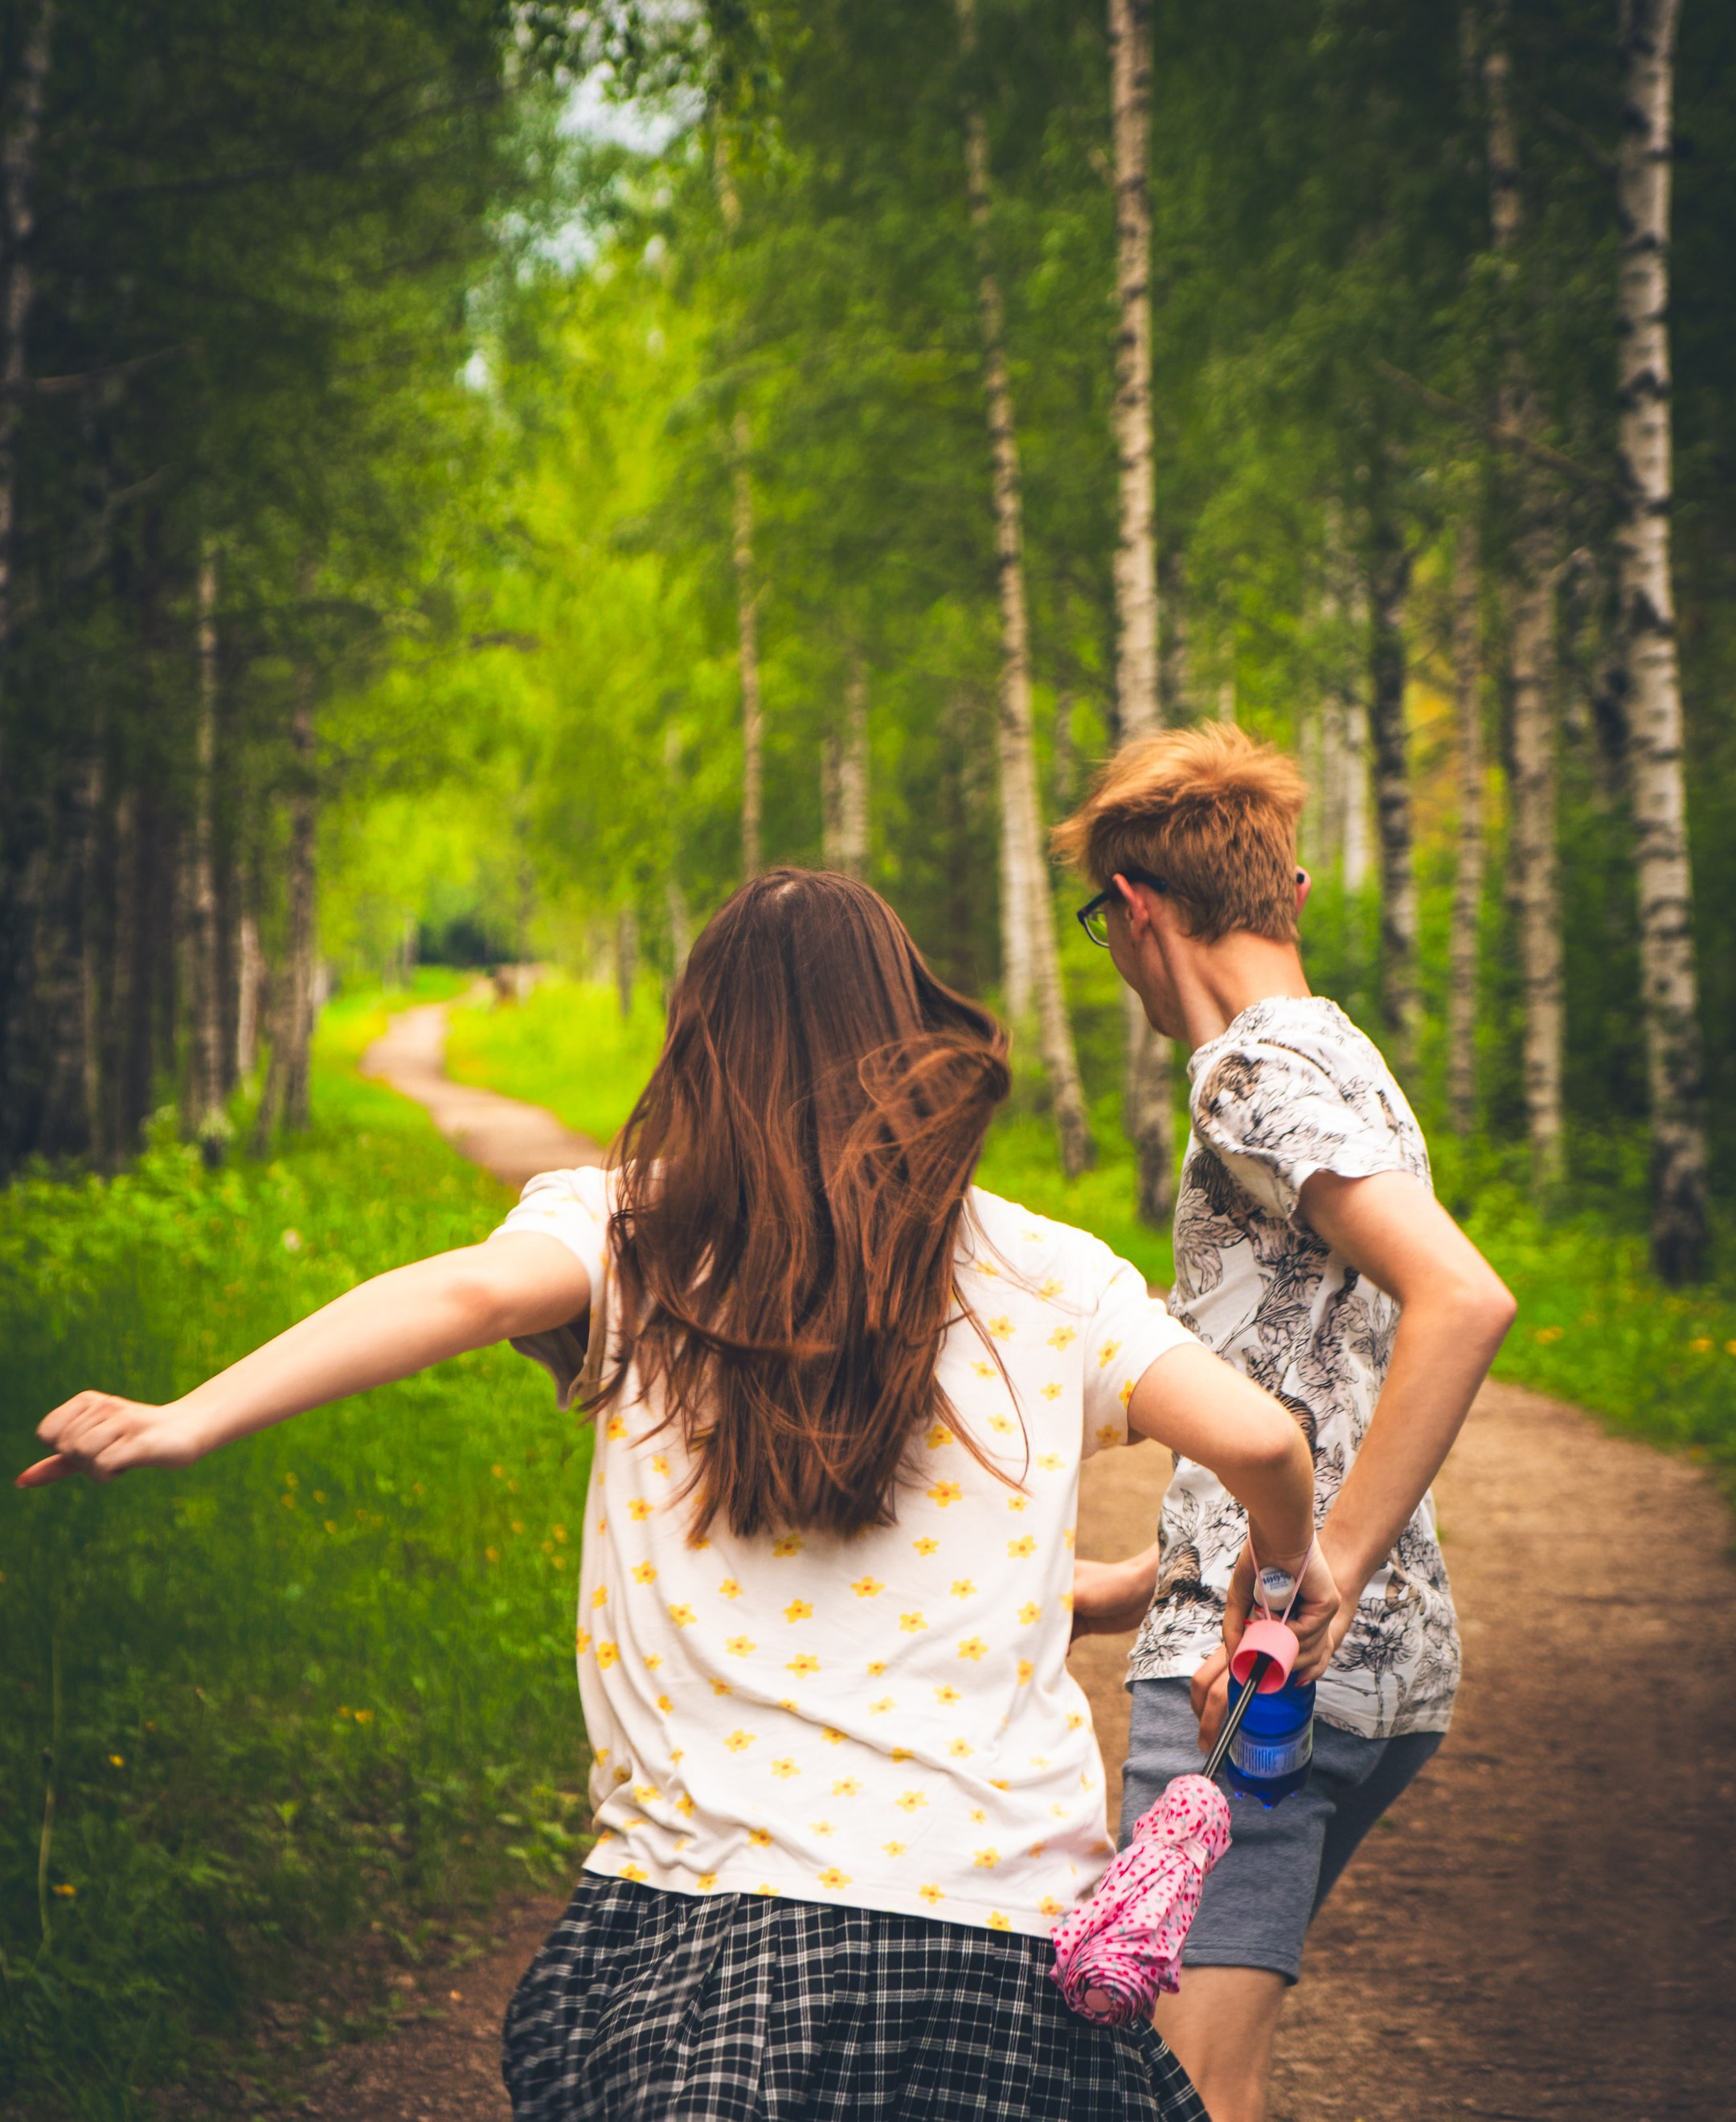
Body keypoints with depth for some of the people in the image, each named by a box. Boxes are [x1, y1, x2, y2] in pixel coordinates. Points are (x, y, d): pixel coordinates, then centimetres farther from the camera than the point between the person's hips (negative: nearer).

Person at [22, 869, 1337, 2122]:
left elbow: (477, 1291, -19)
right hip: (1008, 1910, 2)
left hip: (708, 1907, -1)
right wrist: (1297, 1568, 20)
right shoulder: (1046, 1277, 4)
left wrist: (191, 1423, -25)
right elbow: (1259, 1440, -2)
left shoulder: (633, 1238, 0)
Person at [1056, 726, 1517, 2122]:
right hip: (1395, 1661, 10)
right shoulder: (1350, 1066, 21)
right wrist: (1135, 1588, 30)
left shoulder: (1261, 1072, -10)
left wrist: (1316, 1588, -27)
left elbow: (1465, 1300, -26)